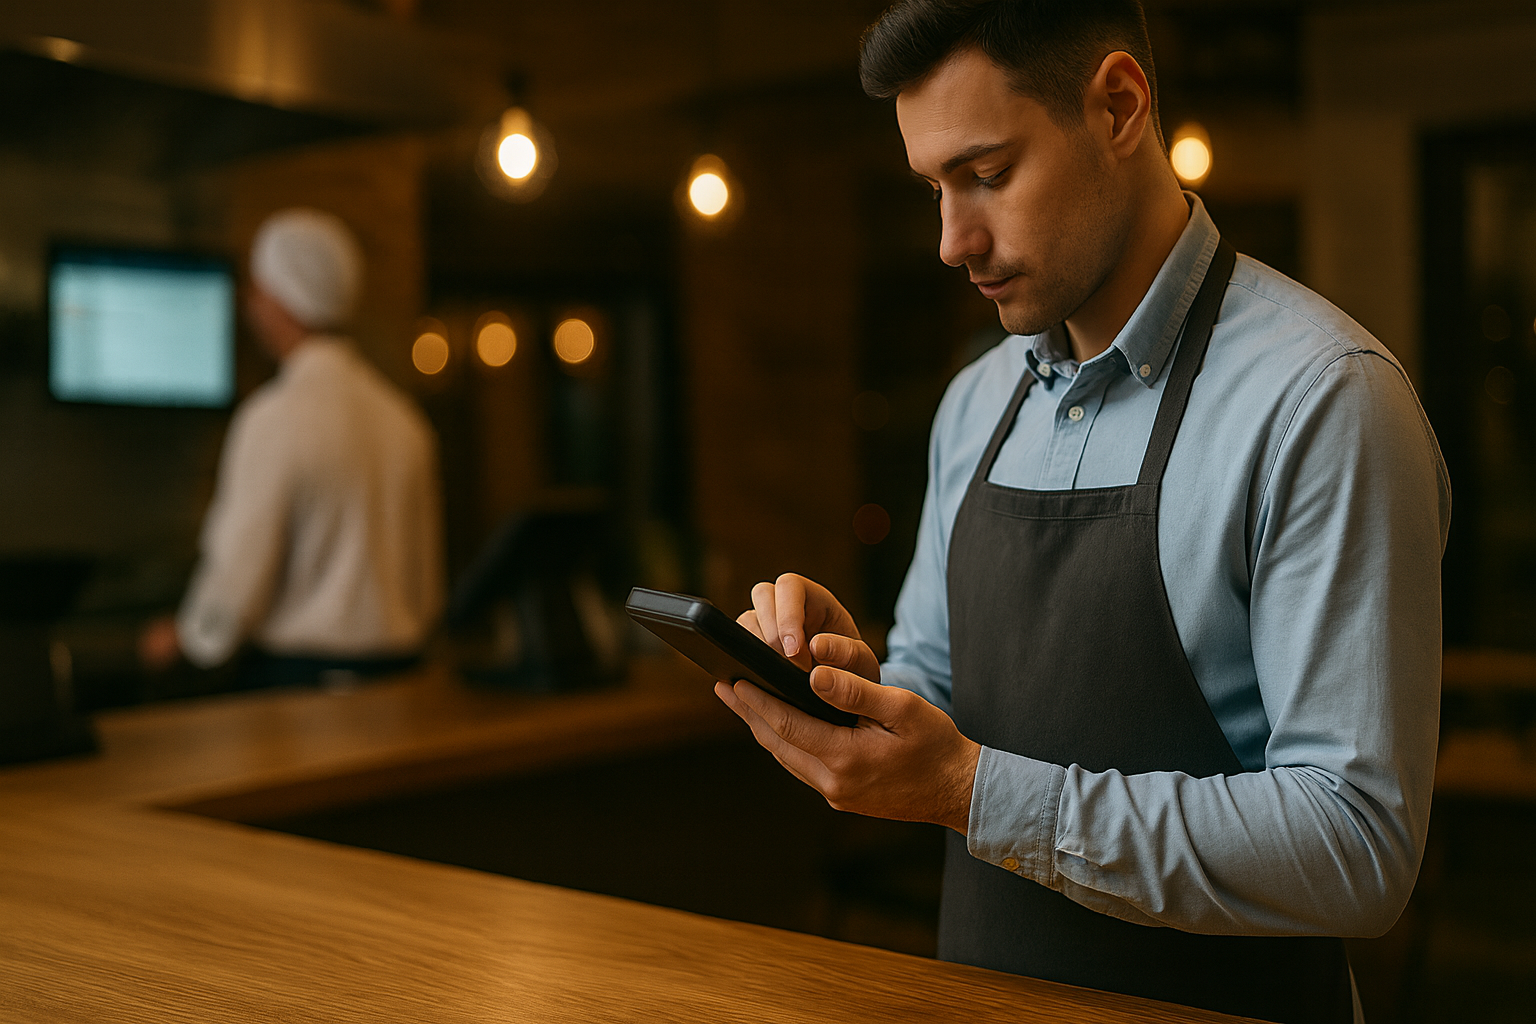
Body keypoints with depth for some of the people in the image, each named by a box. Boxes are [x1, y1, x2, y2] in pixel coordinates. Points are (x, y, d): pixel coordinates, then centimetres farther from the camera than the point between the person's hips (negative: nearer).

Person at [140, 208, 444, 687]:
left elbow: (236, 580, -13)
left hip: (298, 670, -7)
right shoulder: (405, 415, 6)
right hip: (398, 668, 7)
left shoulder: (274, 418, -13)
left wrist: (182, 638, 7)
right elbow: (428, 583, 12)